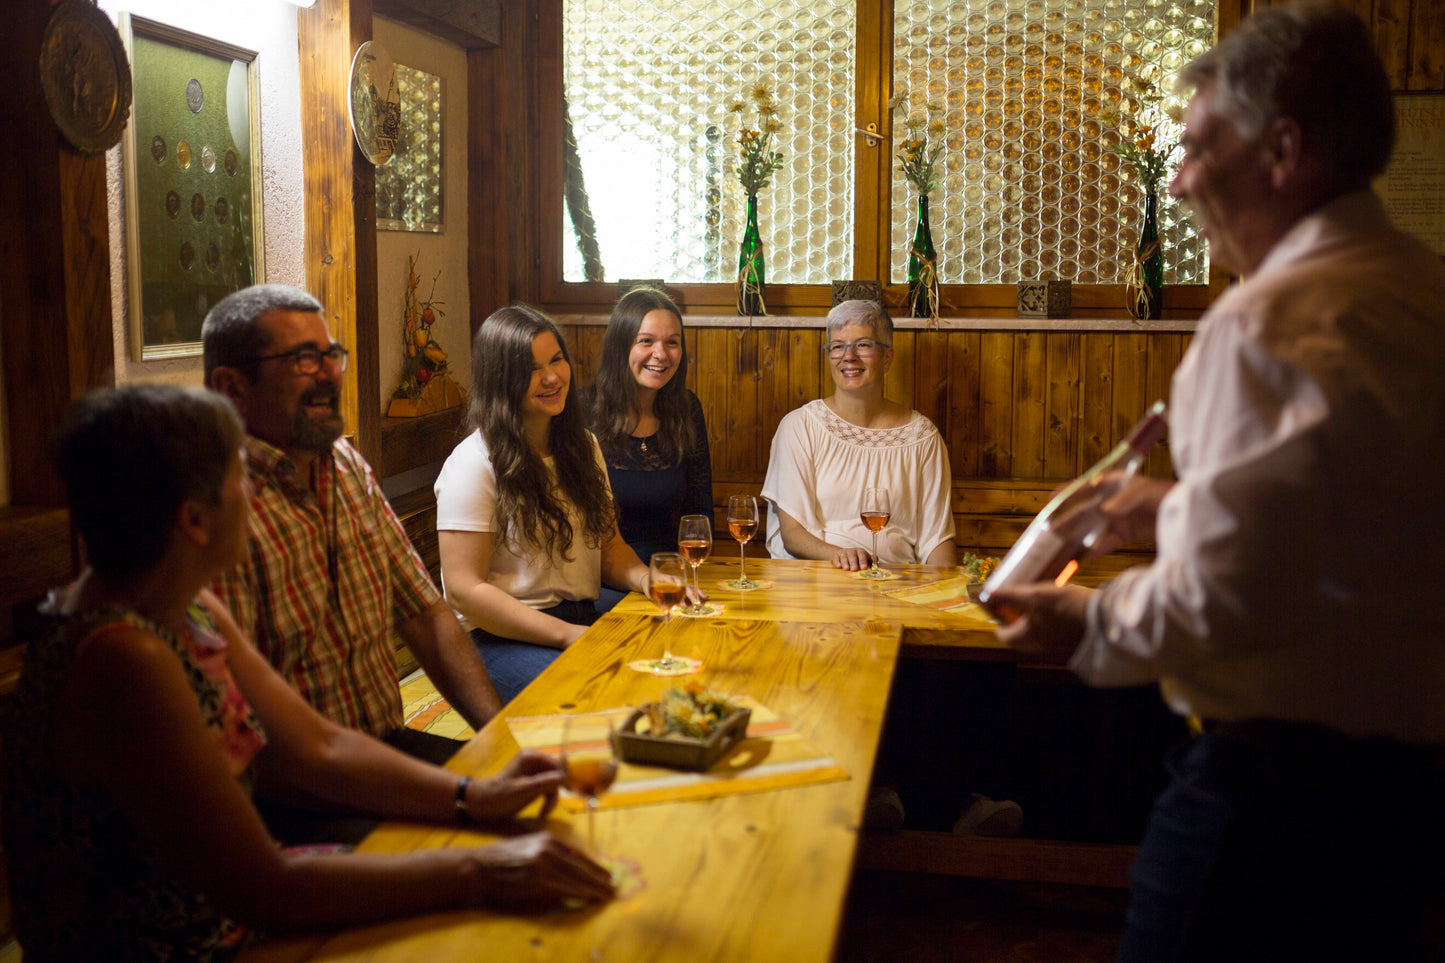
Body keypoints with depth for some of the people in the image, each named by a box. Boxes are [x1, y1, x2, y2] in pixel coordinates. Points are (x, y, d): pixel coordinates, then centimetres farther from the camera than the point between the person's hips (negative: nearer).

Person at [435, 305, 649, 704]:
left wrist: (646, 579, -6)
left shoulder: (582, 446, 15)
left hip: (583, 621, 7)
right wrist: (568, 635, -19)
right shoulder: (474, 464, -9)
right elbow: (464, 590, -13)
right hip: (500, 639, -7)